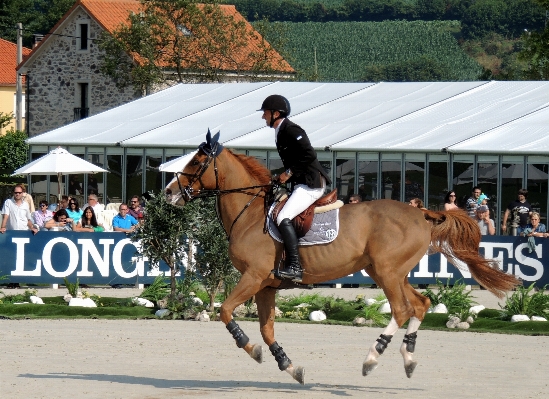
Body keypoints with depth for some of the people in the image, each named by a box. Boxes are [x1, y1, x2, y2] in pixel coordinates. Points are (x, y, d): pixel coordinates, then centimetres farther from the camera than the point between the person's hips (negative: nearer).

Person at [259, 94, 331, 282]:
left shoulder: (291, 131, -13)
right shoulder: (281, 132, 18)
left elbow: (309, 155, -21)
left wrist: (289, 173, -16)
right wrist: (283, 177, 11)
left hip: (310, 184, -11)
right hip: (303, 184, 11)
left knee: (283, 218, -24)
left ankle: (294, 266, -30)